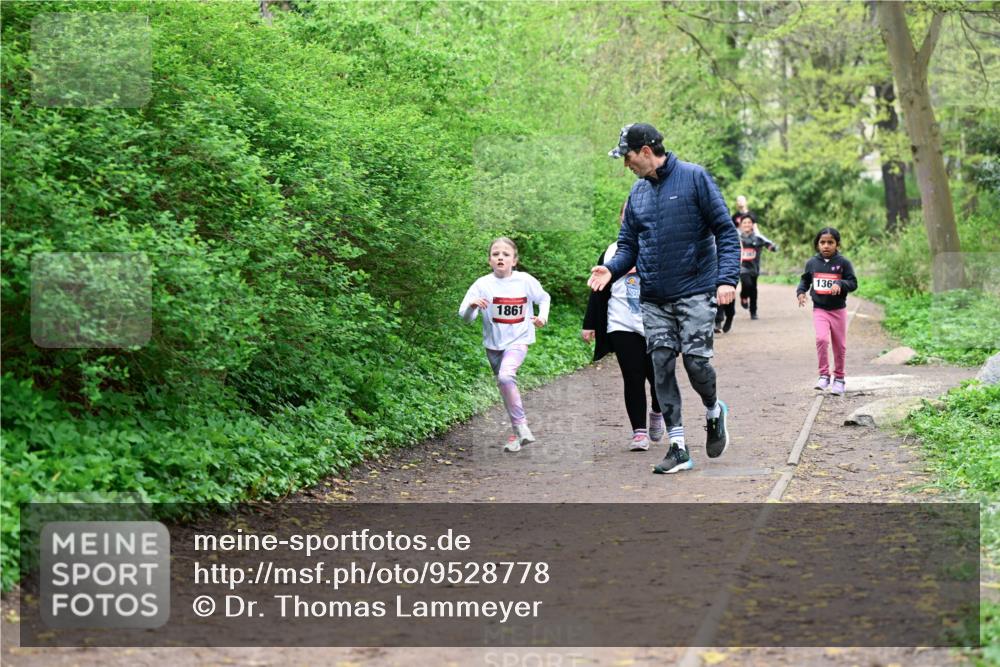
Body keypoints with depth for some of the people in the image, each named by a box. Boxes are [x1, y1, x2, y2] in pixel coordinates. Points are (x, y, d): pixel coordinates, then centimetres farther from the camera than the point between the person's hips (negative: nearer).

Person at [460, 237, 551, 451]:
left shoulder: (525, 281, -7)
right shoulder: (482, 285, -9)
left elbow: (543, 298, 13)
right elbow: (465, 317, -12)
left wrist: (543, 316, -3)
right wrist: (472, 306, -32)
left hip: (518, 340, -3)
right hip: (493, 343, 3)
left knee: (506, 376, -27)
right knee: (504, 386, 12)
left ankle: (520, 425, -16)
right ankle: (520, 430, 27)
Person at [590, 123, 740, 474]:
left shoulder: (694, 178, -5)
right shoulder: (637, 192, 12)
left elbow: (726, 230, -7)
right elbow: (629, 245, 15)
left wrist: (727, 278, -18)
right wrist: (611, 268, -6)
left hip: (695, 291, -5)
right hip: (653, 298, 5)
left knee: (696, 361, -10)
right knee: (662, 365, 0)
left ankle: (714, 412, 22)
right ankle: (677, 446, 6)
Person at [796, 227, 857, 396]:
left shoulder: (843, 262, -6)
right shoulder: (812, 262, 1)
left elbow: (853, 283, -7)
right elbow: (805, 280, 14)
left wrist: (840, 284, -26)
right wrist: (801, 292, -5)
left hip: (838, 310, 0)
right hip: (819, 310, 0)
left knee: (839, 345, 9)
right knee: (821, 339, -21)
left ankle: (839, 378, 25)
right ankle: (824, 375, -10)